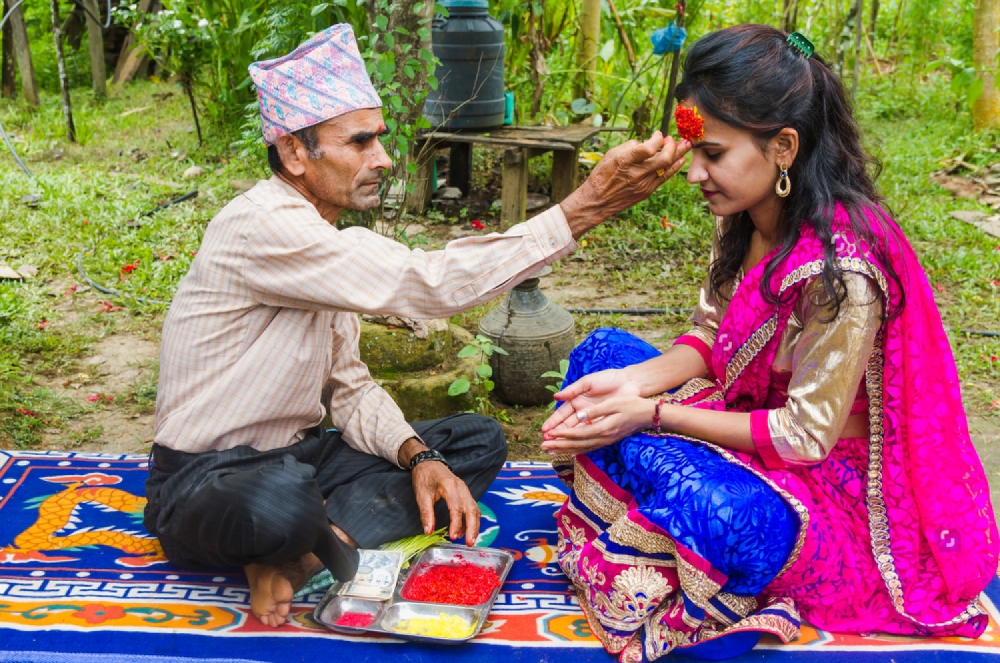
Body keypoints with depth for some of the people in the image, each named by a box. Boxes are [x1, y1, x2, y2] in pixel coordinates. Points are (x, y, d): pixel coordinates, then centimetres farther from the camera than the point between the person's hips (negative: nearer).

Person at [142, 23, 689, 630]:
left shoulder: (328, 242, 9)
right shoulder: (261, 228, -22)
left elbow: (350, 389, 10)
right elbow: (427, 284, -29)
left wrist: (418, 456, -10)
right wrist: (584, 209, -30)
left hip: (297, 456, 10)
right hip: (206, 482, -10)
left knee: (480, 441, 3)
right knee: (281, 503, -45)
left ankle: (297, 558, -14)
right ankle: (320, 534, -8)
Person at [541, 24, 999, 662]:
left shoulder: (842, 269, -30)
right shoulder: (746, 221, -3)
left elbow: (804, 434, -23)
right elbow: (709, 337, 5)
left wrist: (653, 413, -24)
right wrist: (635, 381, -15)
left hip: (836, 484, -9)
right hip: (755, 417, 9)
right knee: (600, 353, 4)